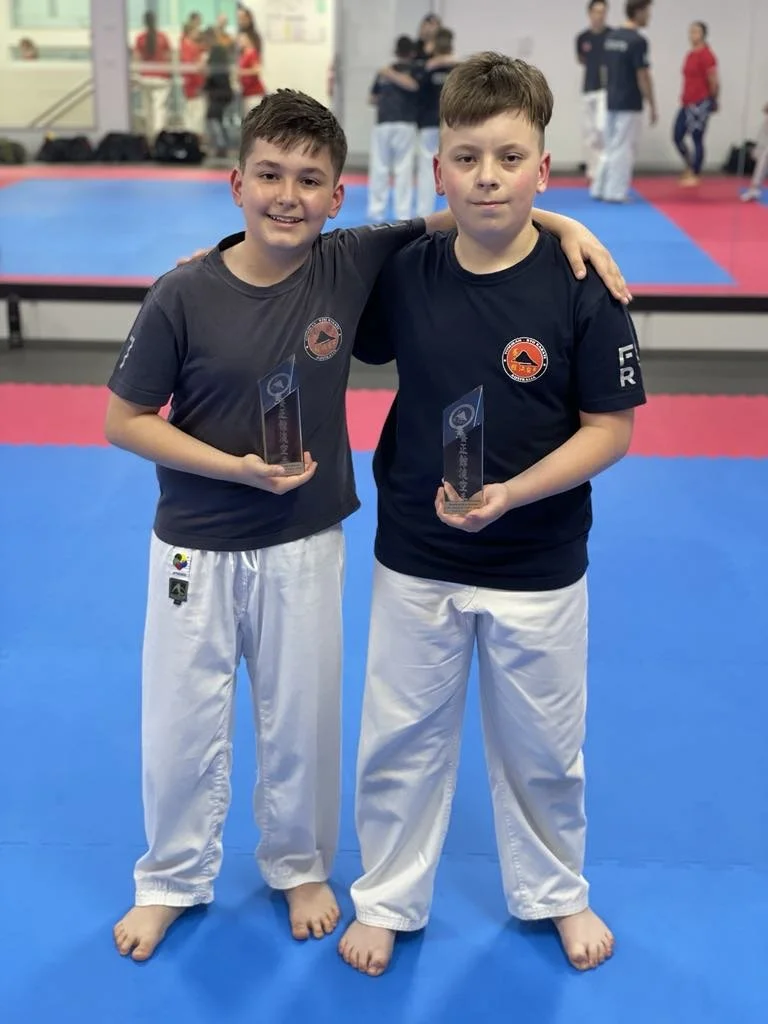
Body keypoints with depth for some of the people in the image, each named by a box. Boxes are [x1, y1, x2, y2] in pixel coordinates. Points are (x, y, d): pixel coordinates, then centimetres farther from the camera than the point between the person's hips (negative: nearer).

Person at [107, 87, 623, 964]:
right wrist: (236, 467, -19)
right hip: (197, 550, -1)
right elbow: (124, 420, -10)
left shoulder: (353, 265, -12)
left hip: (305, 546, 1)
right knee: (181, 726, 14)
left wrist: (562, 223, -16)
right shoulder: (183, 297, -17)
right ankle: (173, 879, 40)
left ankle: (298, 865, 44)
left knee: (302, 723, 17)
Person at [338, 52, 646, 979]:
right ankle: (387, 900, 38)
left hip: (538, 566, -1)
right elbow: (358, 346, 12)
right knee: (400, 741, 15)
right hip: (415, 559, 2)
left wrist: (511, 494, -24)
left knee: (540, 746, 18)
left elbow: (610, 427, -11)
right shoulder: (403, 275, -8)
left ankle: (554, 892, 44)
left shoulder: (582, 288, -15)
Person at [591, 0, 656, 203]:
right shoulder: (638, 41, -16)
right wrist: (653, 107, -10)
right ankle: (615, 193, 3)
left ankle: (599, 189, 17)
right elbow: (643, 76, -16)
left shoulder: (611, 37, 9)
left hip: (612, 102, 8)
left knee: (610, 147, 16)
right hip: (630, 105, -8)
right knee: (623, 150, -1)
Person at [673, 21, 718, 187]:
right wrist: (684, 99, 9)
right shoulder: (690, 54, 12)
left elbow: (713, 81, -11)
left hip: (700, 104, -8)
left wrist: (713, 101, 0)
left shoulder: (707, 55, -12)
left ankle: (695, 175, 7)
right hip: (686, 103, 8)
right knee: (677, 137, 7)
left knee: (697, 139, -2)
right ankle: (690, 168, 25)